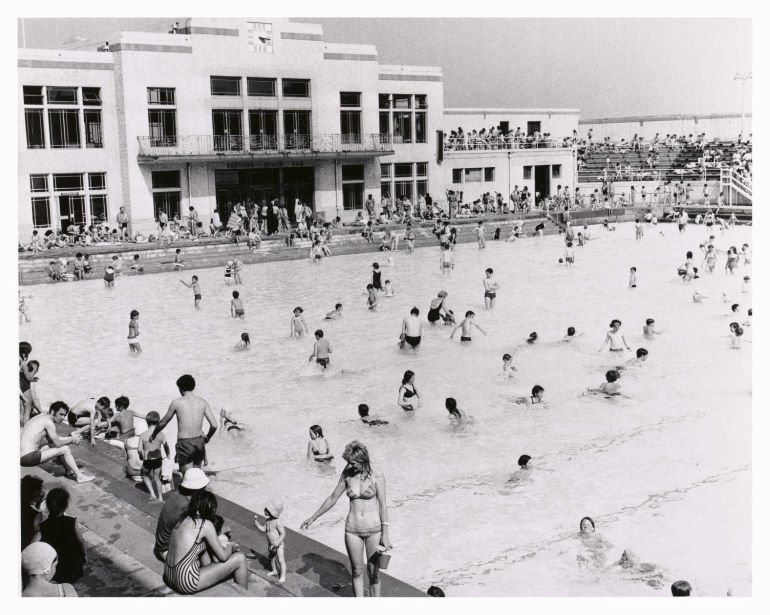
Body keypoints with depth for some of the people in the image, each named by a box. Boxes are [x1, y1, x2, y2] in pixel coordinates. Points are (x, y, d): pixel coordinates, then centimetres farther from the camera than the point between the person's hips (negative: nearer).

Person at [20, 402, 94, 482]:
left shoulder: (42, 417, 15)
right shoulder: (49, 422, -13)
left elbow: (53, 440, 25)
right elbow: (57, 444, -12)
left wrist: (70, 437, 17)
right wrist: (71, 440, 5)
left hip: (23, 455, 10)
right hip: (29, 458, -10)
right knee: (65, 449, -8)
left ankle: (70, 470, 30)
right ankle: (80, 476, 1)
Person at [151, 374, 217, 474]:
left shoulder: (176, 403, -4)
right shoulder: (202, 402, 3)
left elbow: (163, 423, 9)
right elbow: (214, 425, -3)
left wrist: (153, 435, 27)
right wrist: (207, 438, 17)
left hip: (184, 443, -4)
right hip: (199, 442, 4)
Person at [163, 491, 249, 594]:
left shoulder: (183, 519, 8)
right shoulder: (206, 524, -13)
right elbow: (223, 556, -6)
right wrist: (231, 547, 15)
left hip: (169, 577, 8)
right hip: (186, 583, -8)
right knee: (239, 559, 1)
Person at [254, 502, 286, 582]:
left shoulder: (277, 522, -27)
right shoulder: (267, 521, -3)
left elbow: (283, 534, -25)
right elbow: (264, 530, 9)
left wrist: (278, 542, -36)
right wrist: (257, 523, 0)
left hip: (278, 545, -9)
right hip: (270, 544, 9)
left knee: (281, 560, -4)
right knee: (271, 558, 25)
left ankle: (283, 575, 8)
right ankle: (274, 571, 46)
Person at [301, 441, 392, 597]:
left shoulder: (377, 477, -10)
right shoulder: (346, 475, -1)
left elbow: (383, 506, -8)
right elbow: (332, 498, 9)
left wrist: (385, 534, -10)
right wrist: (313, 517, 14)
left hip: (374, 529, -3)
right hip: (352, 529, 3)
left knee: (374, 571, 6)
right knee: (356, 571, 10)